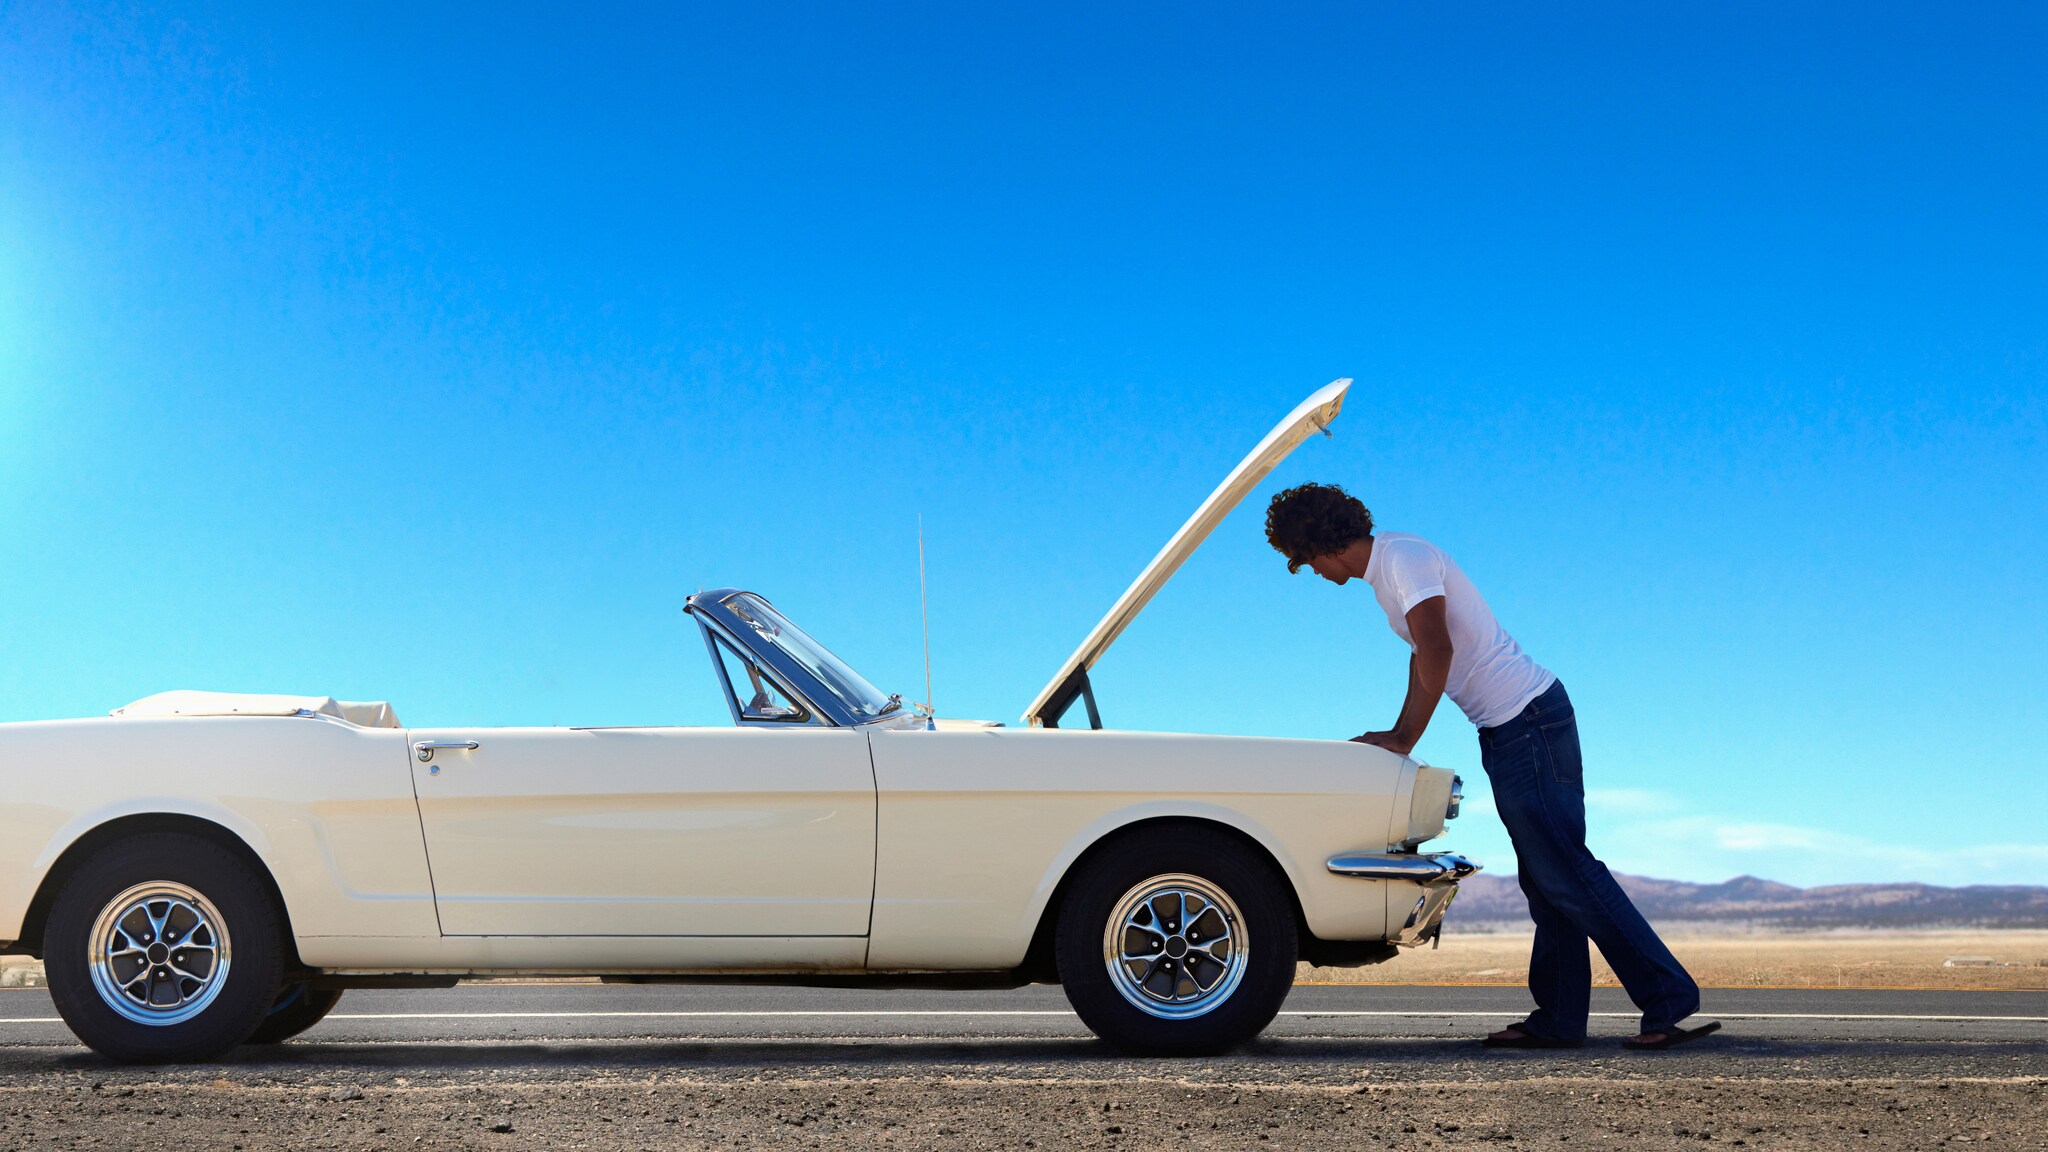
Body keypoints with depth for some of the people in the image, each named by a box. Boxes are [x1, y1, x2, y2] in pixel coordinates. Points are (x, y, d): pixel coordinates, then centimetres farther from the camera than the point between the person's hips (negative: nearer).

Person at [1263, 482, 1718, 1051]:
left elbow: (1437, 651, -24)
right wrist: (1396, 735, 15)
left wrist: (1404, 739, -18)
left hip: (1527, 720, -11)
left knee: (1563, 872, -10)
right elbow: (1425, 655, 23)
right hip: (1508, 728, 11)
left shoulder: (1406, 557, -14)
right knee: (1546, 878, 9)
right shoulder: (1385, 570, 18)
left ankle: (1670, 999, -6)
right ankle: (1559, 1019, 12)